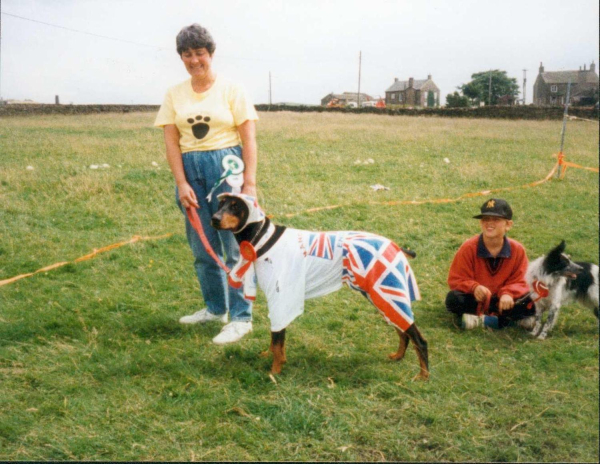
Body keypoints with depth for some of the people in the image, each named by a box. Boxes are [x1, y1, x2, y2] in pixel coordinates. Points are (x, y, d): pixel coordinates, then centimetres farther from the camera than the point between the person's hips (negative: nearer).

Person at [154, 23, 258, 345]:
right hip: (190, 170, 4)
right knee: (202, 248, 12)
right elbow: (171, 142, 4)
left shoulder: (231, 90, 0)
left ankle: (241, 317, 5)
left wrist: (249, 183, -10)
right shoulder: (175, 95, 8)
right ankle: (215, 308, 29)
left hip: (227, 167, -4)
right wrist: (181, 183, -6)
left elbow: (248, 139, -3)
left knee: (235, 247, -4)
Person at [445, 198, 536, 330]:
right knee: (453, 299, -32)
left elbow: (518, 281, -5)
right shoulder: (469, 248, -12)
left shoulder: (517, 249, -7)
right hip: (475, 299, -1)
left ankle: (482, 320, -24)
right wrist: (474, 287, -31)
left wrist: (508, 293, -27)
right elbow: (456, 279, -11)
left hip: (502, 300, 1)